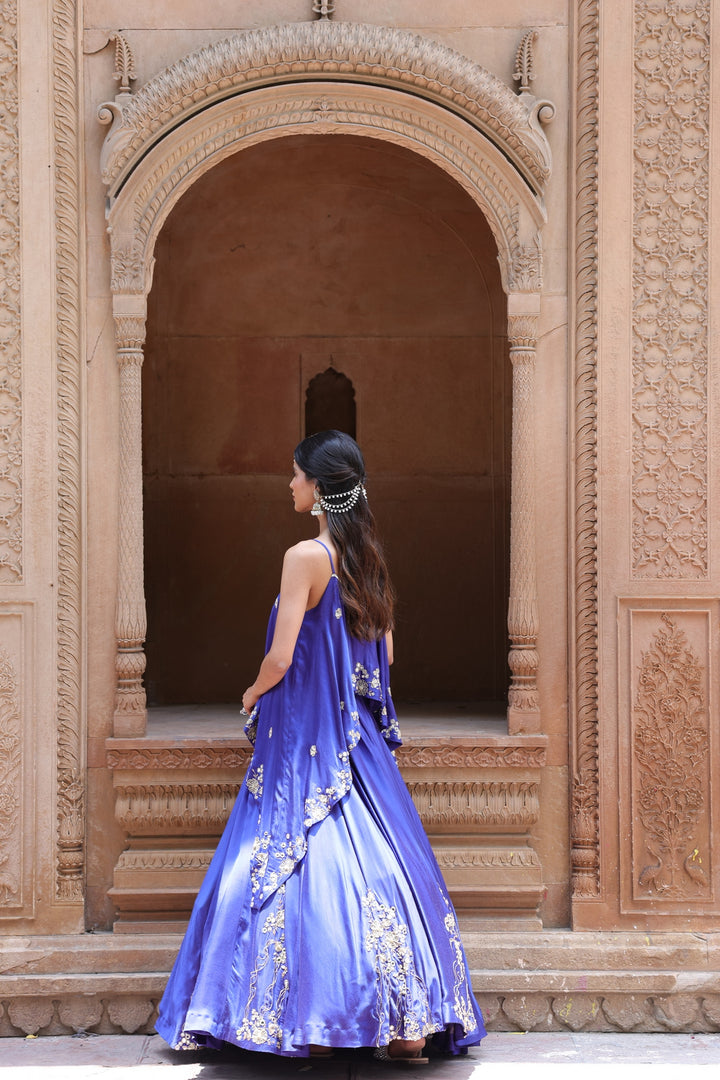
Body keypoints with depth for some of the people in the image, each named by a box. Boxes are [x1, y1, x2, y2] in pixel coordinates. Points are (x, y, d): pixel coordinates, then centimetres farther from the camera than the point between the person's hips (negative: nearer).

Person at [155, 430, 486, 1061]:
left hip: (305, 742, -7)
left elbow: (280, 659, -16)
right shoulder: (368, 557, 8)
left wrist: (252, 695, 4)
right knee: (381, 865, 5)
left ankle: (316, 1022, 2)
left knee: (295, 867, 0)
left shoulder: (306, 556, -14)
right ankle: (409, 1021, 5)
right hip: (360, 740, 7)